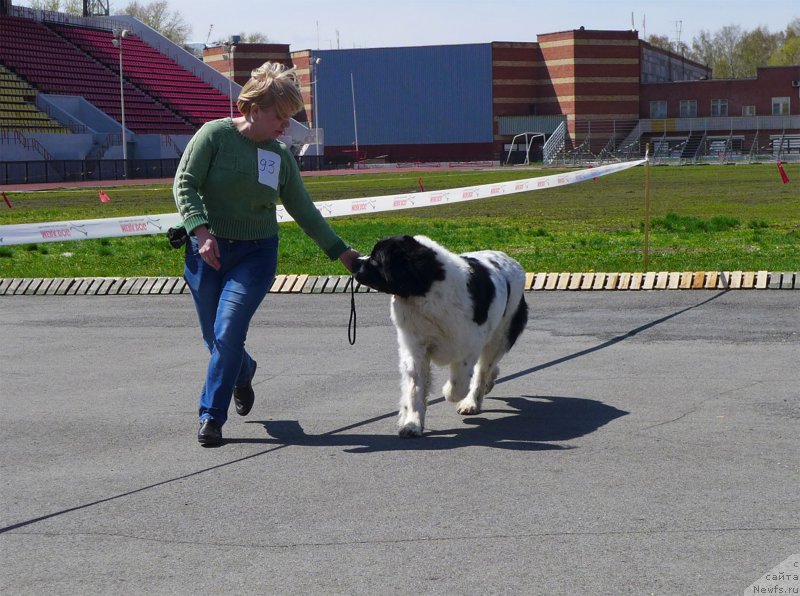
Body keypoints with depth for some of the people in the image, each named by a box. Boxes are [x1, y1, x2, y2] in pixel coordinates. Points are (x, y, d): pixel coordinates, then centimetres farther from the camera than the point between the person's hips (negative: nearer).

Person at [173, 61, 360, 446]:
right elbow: (184, 184, -11)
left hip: (255, 255, 1)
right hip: (207, 252, -1)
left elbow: (304, 212, 12)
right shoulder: (215, 134, -7)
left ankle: (211, 416, -4)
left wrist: (340, 252, 11)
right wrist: (201, 231, -24)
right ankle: (243, 372, 44)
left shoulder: (280, 156, 5)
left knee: (228, 332, -15)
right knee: (214, 339, 10)